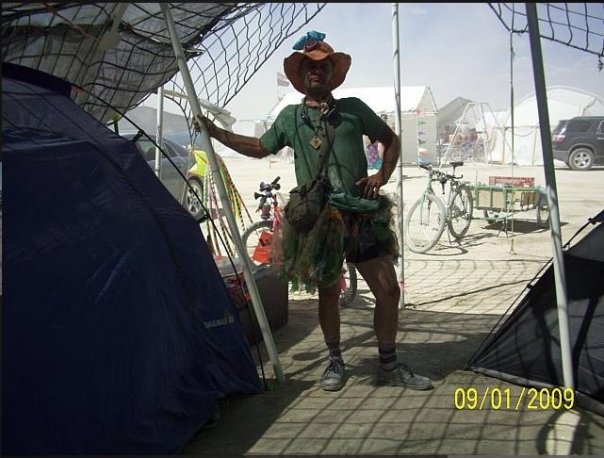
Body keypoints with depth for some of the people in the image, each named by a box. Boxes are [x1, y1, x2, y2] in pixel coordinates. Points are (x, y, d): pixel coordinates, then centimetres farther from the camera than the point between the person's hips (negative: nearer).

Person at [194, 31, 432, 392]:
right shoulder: (290, 117, 10)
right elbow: (260, 147, 22)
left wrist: (382, 176, 1)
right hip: (318, 219, 0)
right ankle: (335, 361, 27)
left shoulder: (353, 109, 9)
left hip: (362, 215, 1)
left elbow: (391, 140, 17)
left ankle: (390, 366, 17)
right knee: (328, 293, 7)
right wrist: (215, 132, 16)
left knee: (388, 289, 0)